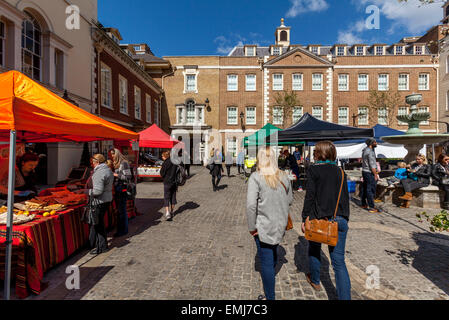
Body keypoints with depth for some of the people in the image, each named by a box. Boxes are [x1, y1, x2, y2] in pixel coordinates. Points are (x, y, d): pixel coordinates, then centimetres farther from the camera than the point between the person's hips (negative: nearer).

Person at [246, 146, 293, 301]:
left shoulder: (256, 177, -18)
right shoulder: (284, 176, -2)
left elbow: (251, 205, -23)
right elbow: (290, 200, 8)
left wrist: (252, 227, -13)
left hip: (264, 226, -6)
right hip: (280, 224, 6)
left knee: (266, 262, 9)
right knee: (273, 251, 30)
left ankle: (270, 296, 25)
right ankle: (270, 276, 57)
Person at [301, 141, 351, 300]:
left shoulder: (313, 169, -6)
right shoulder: (340, 171, 9)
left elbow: (310, 196, -12)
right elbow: (346, 197, 12)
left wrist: (305, 219, -7)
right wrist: (344, 218, 20)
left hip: (319, 218, -3)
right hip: (340, 219, 4)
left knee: (314, 249, 23)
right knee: (339, 261, 7)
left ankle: (315, 280, 41)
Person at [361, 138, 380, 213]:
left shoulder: (364, 150, 12)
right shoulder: (370, 152, -17)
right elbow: (372, 165, -20)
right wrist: (375, 175, -17)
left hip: (364, 171, 10)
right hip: (369, 173, -10)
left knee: (364, 188, 16)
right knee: (371, 190, -7)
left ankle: (363, 204, 27)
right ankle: (371, 207, -4)